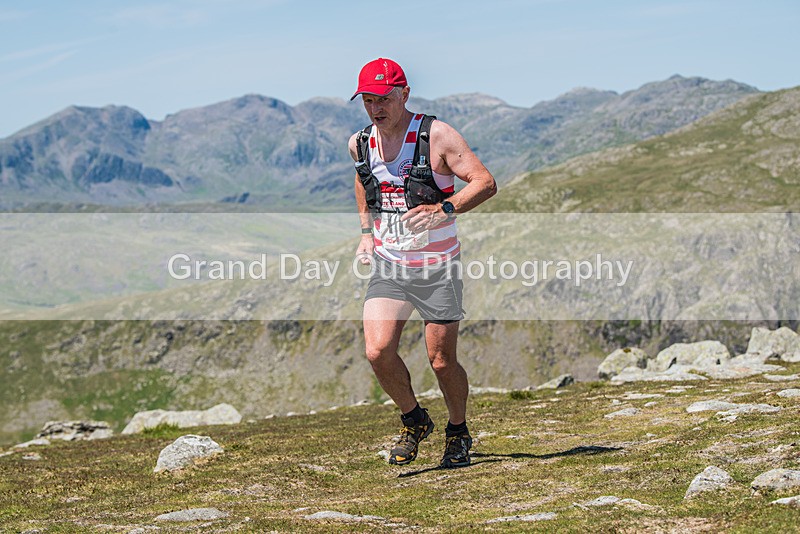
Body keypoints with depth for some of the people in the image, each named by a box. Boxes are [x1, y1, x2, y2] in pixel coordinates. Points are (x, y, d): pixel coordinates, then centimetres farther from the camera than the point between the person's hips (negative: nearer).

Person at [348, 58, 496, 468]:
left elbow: (486, 183, -15)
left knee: (442, 362, 0)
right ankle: (414, 422, 13)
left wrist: (443, 209, -30)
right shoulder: (360, 143, 3)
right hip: (387, 265, 4)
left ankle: (458, 433, 28)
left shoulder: (436, 136, -12)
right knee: (377, 352, -14)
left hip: (437, 267, -3)